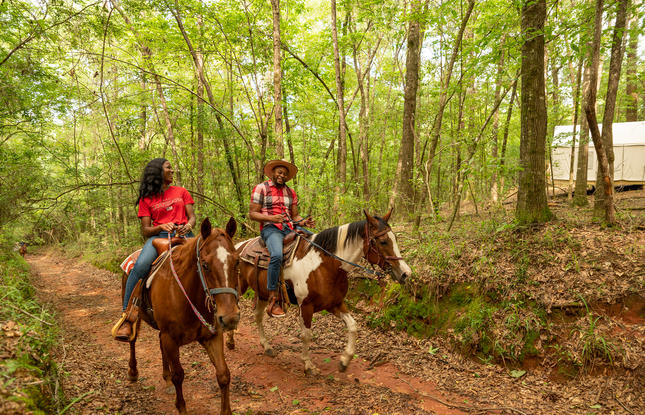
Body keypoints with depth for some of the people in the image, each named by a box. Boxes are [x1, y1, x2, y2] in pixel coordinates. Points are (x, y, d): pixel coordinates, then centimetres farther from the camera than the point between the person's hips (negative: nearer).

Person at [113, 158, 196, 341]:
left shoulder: (181, 192, 19)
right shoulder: (146, 199, 13)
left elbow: (192, 216, 13)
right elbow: (145, 230, 7)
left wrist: (189, 225, -11)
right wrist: (162, 226, -14)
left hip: (182, 234, 1)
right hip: (158, 236, -1)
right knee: (140, 266, -31)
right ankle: (127, 317, -25)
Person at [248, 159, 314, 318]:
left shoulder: (291, 192, 22)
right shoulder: (261, 188, 7)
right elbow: (252, 213, 0)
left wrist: (304, 222, -3)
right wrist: (271, 218, -17)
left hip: (290, 228, 6)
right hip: (270, 228, -5)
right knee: (277, 255, -35)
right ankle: (273, 300, -26)